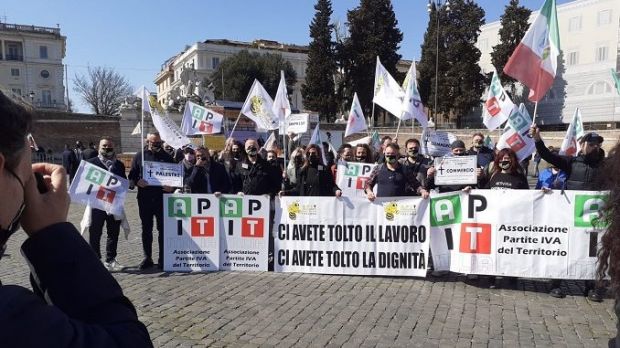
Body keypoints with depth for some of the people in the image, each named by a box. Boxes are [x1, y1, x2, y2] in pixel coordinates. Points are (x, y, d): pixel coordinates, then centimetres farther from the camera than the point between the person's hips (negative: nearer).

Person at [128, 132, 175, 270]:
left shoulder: (167, 157, 6)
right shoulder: (139, 156, 7)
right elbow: (132, 176, 6)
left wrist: (171, 187, -12)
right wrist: (137, 182, -16)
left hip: (162, 198, -1)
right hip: (144, 198, 1)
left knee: (163, 229, 3)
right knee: (146, 229, 9)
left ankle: (162, 259, 12)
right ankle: (147, 258, 20)